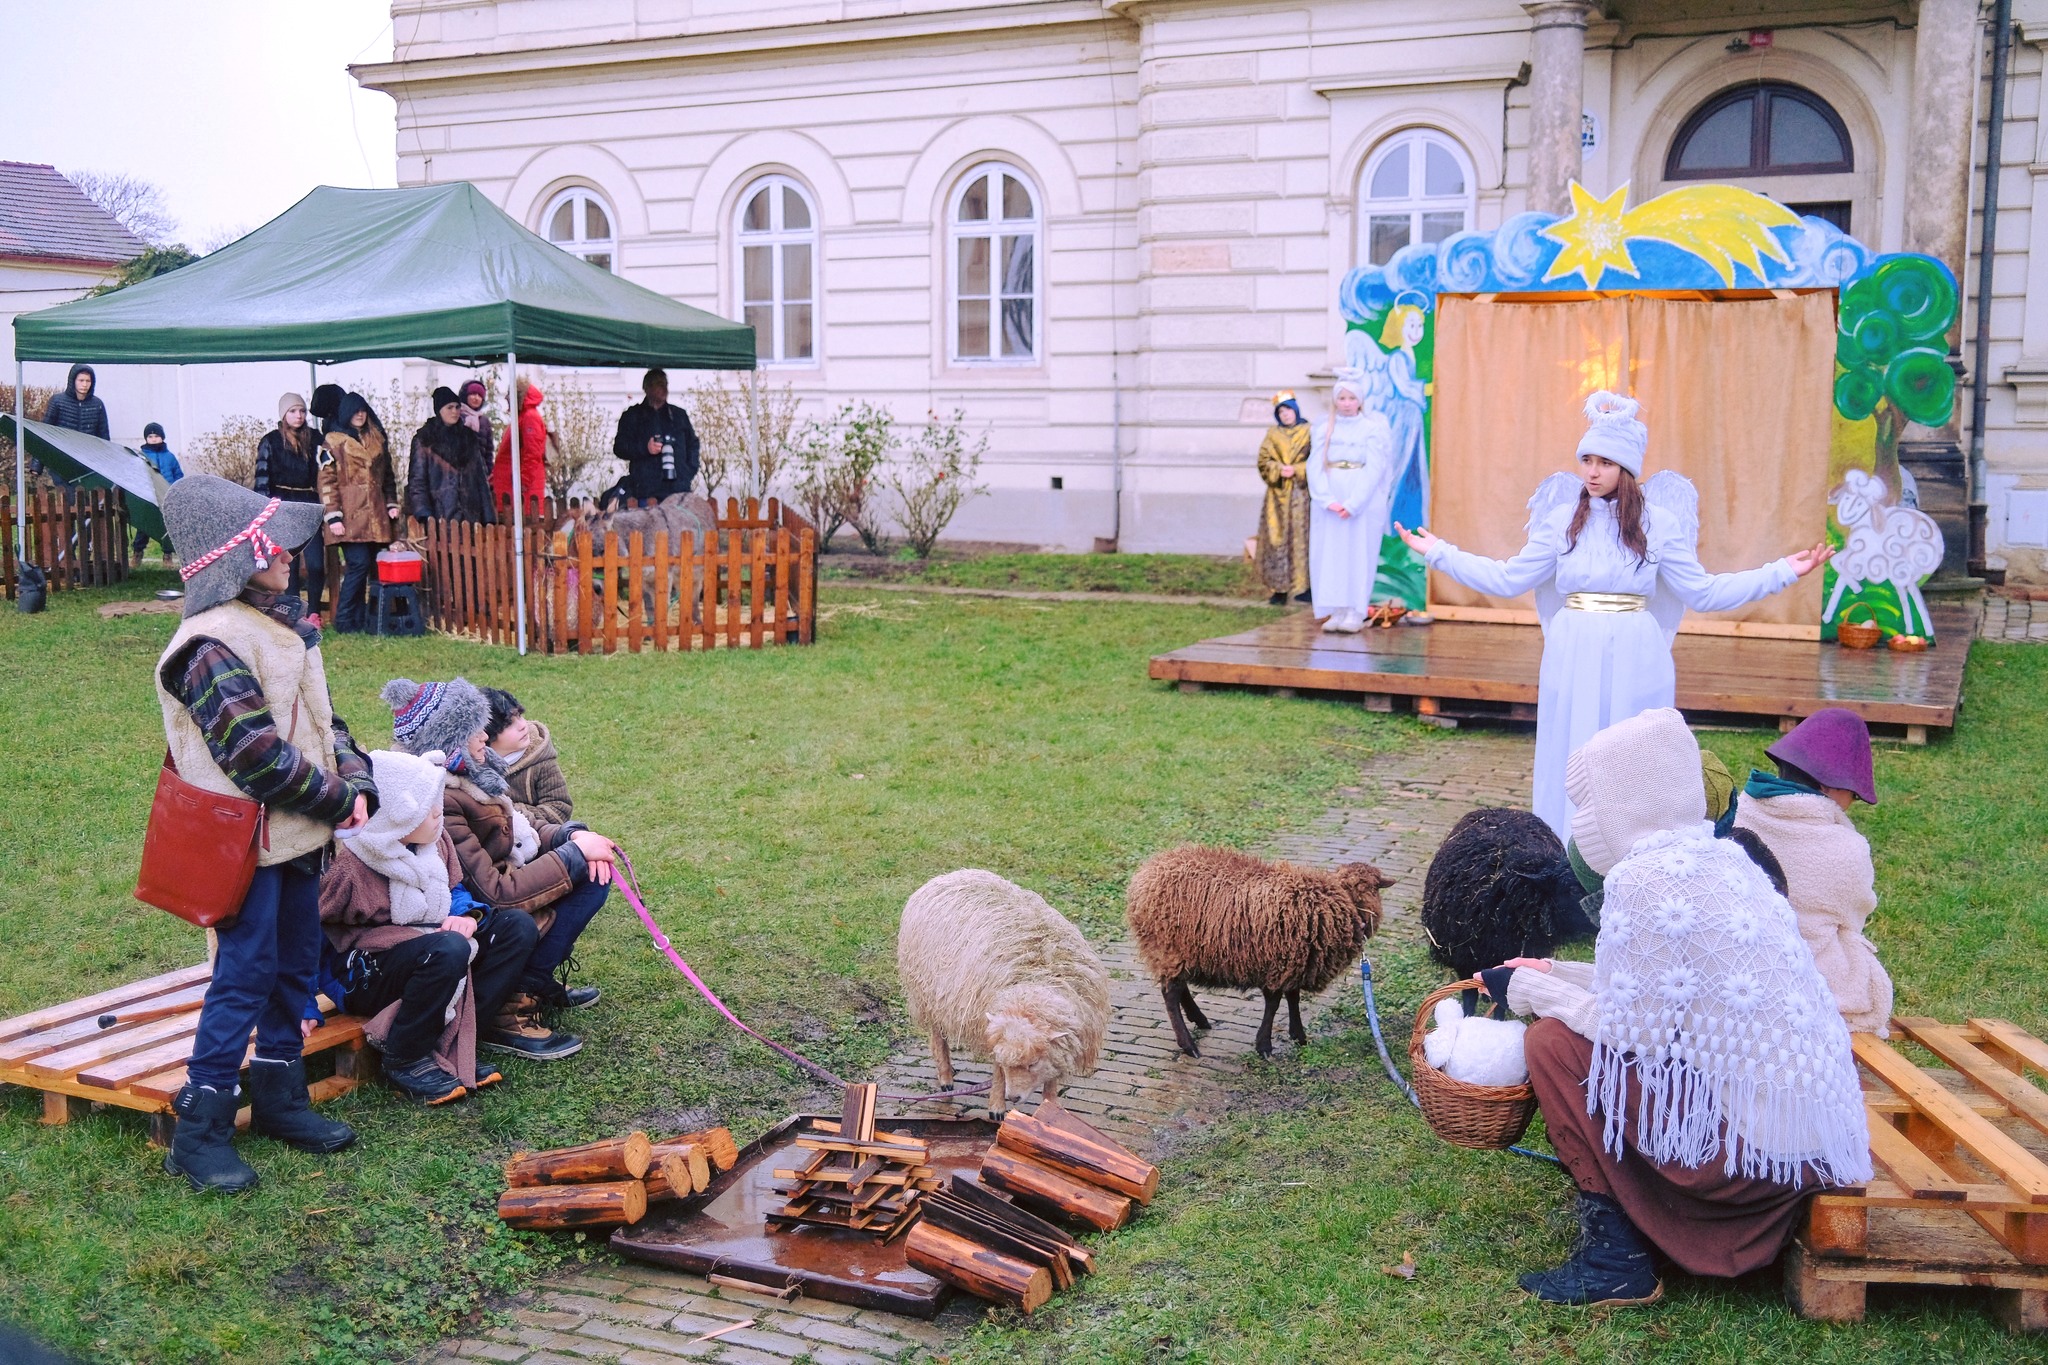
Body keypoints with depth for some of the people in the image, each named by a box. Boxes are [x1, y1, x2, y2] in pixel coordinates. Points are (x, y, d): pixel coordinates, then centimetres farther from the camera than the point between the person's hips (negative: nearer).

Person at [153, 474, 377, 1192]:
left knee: (295, 965, 16)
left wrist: (355, 777, -3)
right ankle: (200, 1127, 8)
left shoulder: (282, 621, 10)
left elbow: (321, 716, 14)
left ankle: (279, 1097, 31)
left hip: (300, 835, 9)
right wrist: (336, 799, -13)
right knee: (245, 976, -3)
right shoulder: (213, 645, -21)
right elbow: (259, 755, -24)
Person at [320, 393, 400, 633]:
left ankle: (361, 618, 9)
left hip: (375, 515, 6)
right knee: (359, 564, -14)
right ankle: (344, 620, -6)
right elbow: (327, 481, -4)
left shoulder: (377, 440, 18)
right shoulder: (334, 442, 1)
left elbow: (388, 475, 23)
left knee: (369, 565, 3)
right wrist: (333, 516, -12)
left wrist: (392, 503, 10)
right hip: (351, 516, -5)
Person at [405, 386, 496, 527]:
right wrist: (424, 515, -17)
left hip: (471, 514, 3)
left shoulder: (469, 437, 14)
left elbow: (482, 478, 13)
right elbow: (417, 481, -3)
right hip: (440, 518, -3)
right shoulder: (424, 440, 2)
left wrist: (488, 518, 6)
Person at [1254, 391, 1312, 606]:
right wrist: (1279, 470, -11)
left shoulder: (1308, 433, 4)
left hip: (1301, 494, -2)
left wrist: (1296, 470, -13)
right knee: (1277, 540, -2)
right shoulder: (1273, 435, 12)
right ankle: (1280, 588, 1)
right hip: (1277, 495, 2)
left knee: (1301, 538, -5)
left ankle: (1302, 587, 1)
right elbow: (1264, 462, 6)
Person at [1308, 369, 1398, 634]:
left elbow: (1374, 469, -8)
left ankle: (1356, 612, 0)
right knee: (1331, 554, 0)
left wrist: (1353, 503, -17)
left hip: (1364, 502, -3)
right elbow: (1315, 467, 0)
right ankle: (1337, 611, 5)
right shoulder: (1323, 430, 7)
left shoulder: (1373, 428, -1)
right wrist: (1328, 500, -14)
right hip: (1329, 503, 3)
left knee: (1359, 553, -3)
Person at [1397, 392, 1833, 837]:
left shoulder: (1659, 523, 1)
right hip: (1572, 657, 1)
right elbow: (1507, 579, 7)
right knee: (1571, 768, 5)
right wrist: (1438, 553, 7)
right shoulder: (1563, 519, 4)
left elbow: (1703, 592, 2)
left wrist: (1783, 571, -2)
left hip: (1635, 661, -1)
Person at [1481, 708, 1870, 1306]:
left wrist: (1532, 991, -3)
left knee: (1555, 1042, -5)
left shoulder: (1647, 880, -19)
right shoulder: (1718, 857, 8)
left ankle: (1615, 1260, 1)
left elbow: (1634, 1032, -17)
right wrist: (1555, 974, 20)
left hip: (1761, 1146, -9)